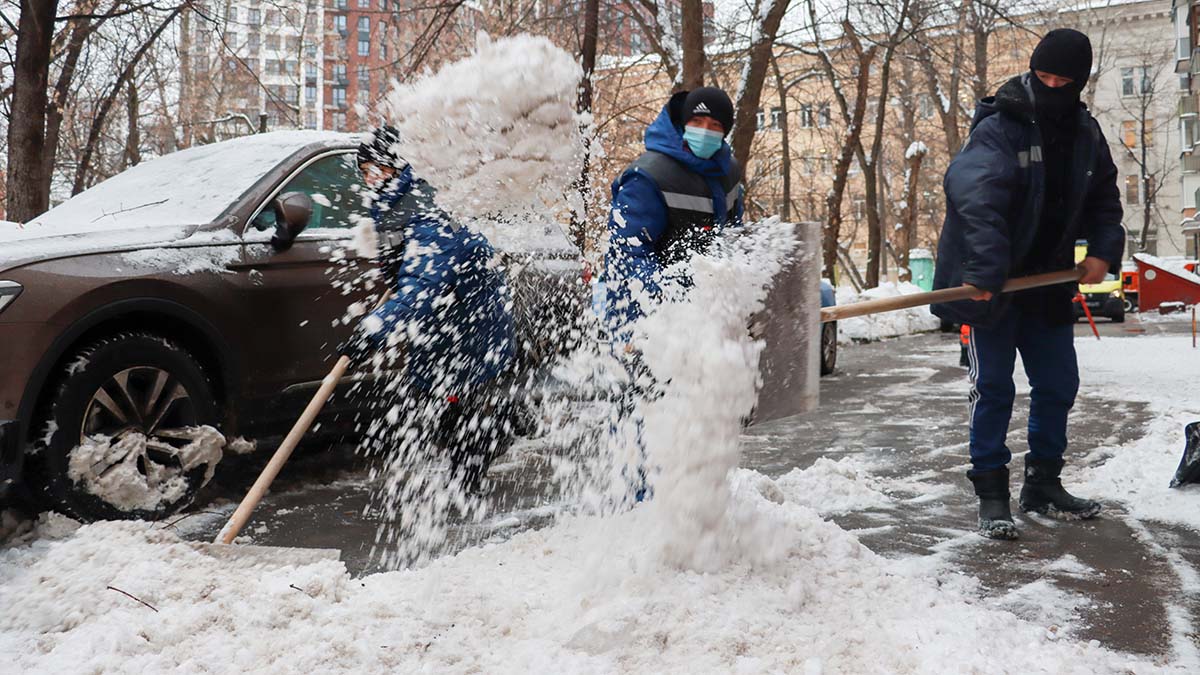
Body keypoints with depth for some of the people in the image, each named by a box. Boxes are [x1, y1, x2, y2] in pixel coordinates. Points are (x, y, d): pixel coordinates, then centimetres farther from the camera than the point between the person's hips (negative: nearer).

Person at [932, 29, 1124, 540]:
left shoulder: (1085, 135, 6)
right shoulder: (997, 131, -17)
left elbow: (1104, 199, 17)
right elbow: (977, 202, -32)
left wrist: (1103, 250, -1)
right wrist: (985, 271, -44)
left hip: (1049, 282, 7)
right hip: (992, 283, -7)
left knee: (1058, 385, 12)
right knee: (993, 388, -3)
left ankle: (1043, 485, 27)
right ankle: (991, 493, 6)